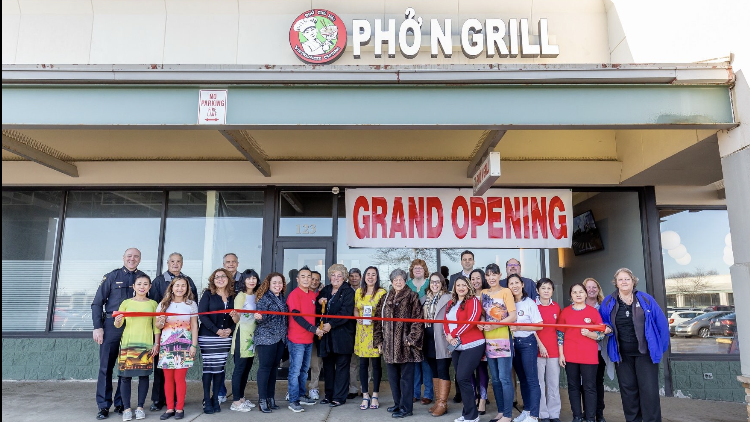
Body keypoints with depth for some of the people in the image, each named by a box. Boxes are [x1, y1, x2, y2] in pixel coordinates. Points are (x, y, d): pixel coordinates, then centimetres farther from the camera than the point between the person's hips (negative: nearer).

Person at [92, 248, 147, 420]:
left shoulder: (143, 278, 6)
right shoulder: (112, 276, 2)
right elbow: (97, 303, 2)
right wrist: (98, 327, -7)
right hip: (111, 326, -1)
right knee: (106, 366, 2)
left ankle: (120, 404, 18)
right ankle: (104, 406, 12)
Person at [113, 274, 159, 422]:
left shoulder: (153, 304, 7)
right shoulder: (126, 303, 5)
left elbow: (156, 326, 9)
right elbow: (118, 324, 5)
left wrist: (156, 343, 3)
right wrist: (117, 321, -18)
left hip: (146, 343, 1)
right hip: (128, 343, 0)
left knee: (144, 374, 3)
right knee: (126, 375, -1)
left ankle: (140, 407, 14)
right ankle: (127, 408, 9)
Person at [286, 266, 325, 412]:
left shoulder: (313, 295, 10)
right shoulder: (294, 295, -12)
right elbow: (296, 316, -18)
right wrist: (313, 329, -19)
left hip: (309, 339, 7)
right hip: (296, 340, -7)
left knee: (304, 369, 15)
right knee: (295, 371, -4)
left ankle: (301, 395, 27)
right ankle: (293, 401, 3)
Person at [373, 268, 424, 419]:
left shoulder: (412, 297, -2)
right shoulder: (385, 299, 13)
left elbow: (417, 320, -8)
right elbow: (378, 321, 13)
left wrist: (411, 339, -14)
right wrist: (378, 341, 8)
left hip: (405, 343, -6)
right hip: (389, 344, 6)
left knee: (406, 377, 1)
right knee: (393, 376, 13)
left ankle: (406, 407, 9)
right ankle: (398, 403, 27)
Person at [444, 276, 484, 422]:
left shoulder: (473, 301, -7)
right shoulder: (451, 303, 15)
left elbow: (471, 320, -19)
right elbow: (446, 321, 12)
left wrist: (454, 334, -15)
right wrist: (448, 336, -7)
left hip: (472, 345, -7)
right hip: (456, 346, 7)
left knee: (462, 378, -11)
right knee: (463, 379, 11)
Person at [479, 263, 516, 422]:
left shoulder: (506, 292, -4)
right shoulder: (483, 293, 12)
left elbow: (513, 316, -10)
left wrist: (495, 325, -18)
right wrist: (480, 323, -5)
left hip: (503, 339, -6)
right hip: (489, 339, 6)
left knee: (504, 378, -5)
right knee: (495, 378, 11)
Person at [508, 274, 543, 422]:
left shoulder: (530, 303, -8)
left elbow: (539, 326, -12)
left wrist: (519, 327, -19)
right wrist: (509, 328, -7)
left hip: (527, 343, -6)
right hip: (513, 343, 6)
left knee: (531, 379, -3)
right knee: (522, 378, 14)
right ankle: (526, 410, 24)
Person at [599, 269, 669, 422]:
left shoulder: (645, 299, -3)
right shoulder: (608, 302, 2)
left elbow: (661, 323, 2)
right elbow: (602, 322, 13)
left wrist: (660, 346, 2)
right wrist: (607, 328, -9)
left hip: (645, 353, -2)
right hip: (622, 354, 2)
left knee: (649, 390, -3)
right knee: (628, 390, 10)